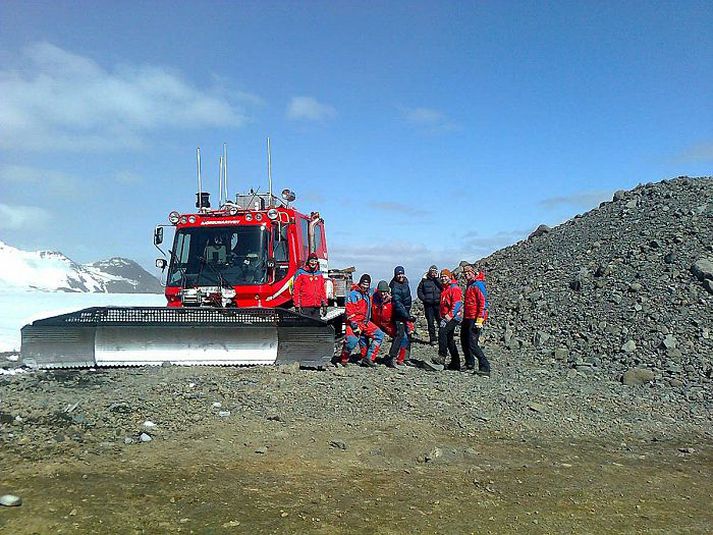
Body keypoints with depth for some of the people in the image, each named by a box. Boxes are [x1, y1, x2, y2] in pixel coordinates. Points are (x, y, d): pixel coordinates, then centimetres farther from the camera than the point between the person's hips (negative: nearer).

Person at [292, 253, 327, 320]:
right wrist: (297, 306, -10)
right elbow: (295, 290, -5)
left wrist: (324, 304, 13)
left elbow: (322, 290, 19)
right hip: (305, 307, -5)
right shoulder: (301, 273, -2)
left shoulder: (319, 274, 15)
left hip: (317, 307, 5)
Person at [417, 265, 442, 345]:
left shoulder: (438, 280, 8)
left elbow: (443, 288, -9)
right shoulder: (424, 280, 7)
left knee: (440, 320, -6)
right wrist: (424, 298, -4)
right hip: (428, 304, 0)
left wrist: (436, 279, -10)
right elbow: (419, 291, 11)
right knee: (430, 322, 2)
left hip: (437, 303, 0)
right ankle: (433, 339, 8)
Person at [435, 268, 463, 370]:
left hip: (453, 317, -10)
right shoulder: (445, 289, 20)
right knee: (449, 339, 11)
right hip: (446, 317, 10)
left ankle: (442, 356, -29)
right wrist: (443, 315, 19)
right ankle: (455, 363, 17)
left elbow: (457, 304, -19)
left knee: (442, 331, -27)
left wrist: (450, 315, -24)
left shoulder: (454, 288, -9)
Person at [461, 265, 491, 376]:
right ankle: (470, 364, 31)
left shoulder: (478, 284, -12)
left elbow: (483, 302, -19)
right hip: (467, 319, 10)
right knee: (464, 341, 16)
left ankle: (485, 368, -7)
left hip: (475, 320, -10)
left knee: (472, 344, -12)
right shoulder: (469, 285, 17)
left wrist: (480, 319, -24)